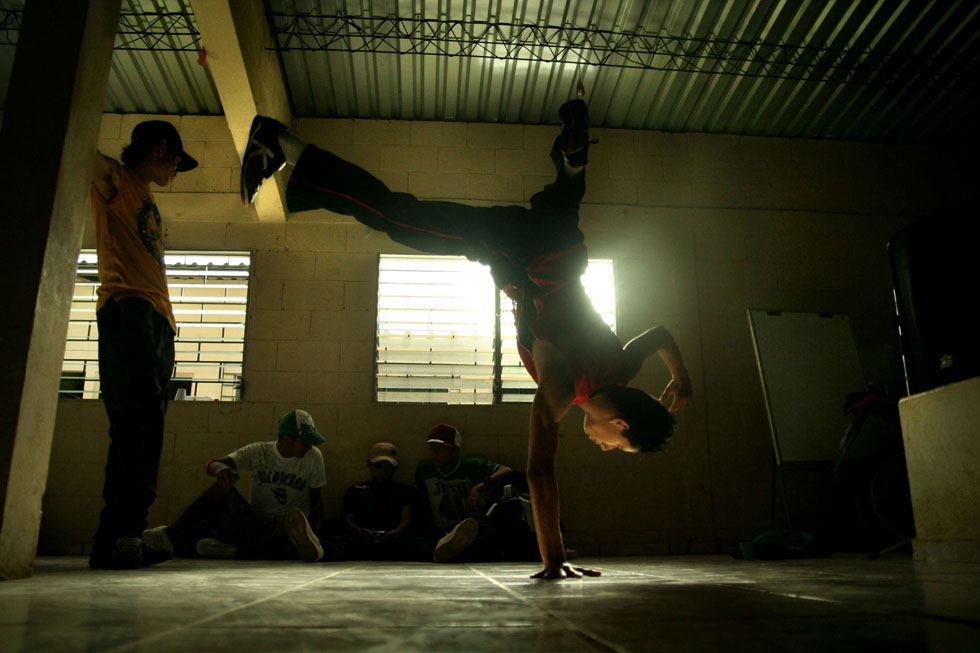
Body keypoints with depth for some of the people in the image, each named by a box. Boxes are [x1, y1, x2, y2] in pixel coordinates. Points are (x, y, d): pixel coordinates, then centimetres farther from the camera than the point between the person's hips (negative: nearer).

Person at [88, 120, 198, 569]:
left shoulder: (150, 206, 32)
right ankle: (125, 533, -22)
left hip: (158, 319, 8)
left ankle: (113, 539, -1)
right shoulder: (114, 179, 11)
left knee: (135, 428, 0)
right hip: (126, 308, -8)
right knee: (143, 421, -20)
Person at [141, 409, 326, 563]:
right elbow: (211, 465, -13)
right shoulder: (257, 452, -1)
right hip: (254, 520, 2)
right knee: (224, 483, -23)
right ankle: (172, 535, -26)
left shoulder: (313, 457, 0)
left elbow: (315, 498, 5)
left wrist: (315, 532, -10)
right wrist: (219, 467, -39)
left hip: (281, 528, -1)